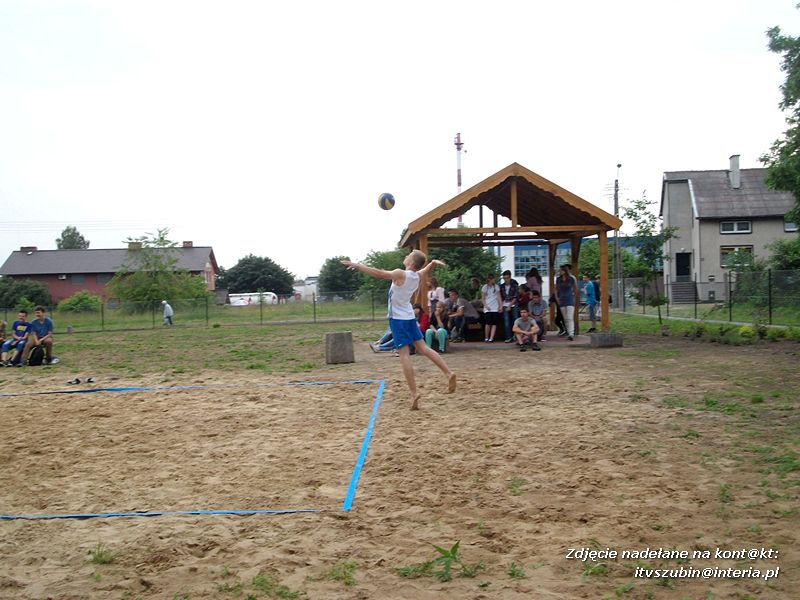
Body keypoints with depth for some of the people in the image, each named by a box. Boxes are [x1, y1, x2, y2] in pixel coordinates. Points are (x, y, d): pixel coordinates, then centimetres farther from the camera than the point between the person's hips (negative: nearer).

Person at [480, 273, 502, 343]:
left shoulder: (496, 286, 8)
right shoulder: (485, 287, 3)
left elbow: (498, 297, 8)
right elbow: (483, 299, 5)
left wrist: (500, 306, -1)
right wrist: (486, 306, -9)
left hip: (495, 308, 2)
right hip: (488, 308, -2)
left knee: (494, 323, -5)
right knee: (488, 323, -12)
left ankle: (491, 338, -5)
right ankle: (486, 338, 1)